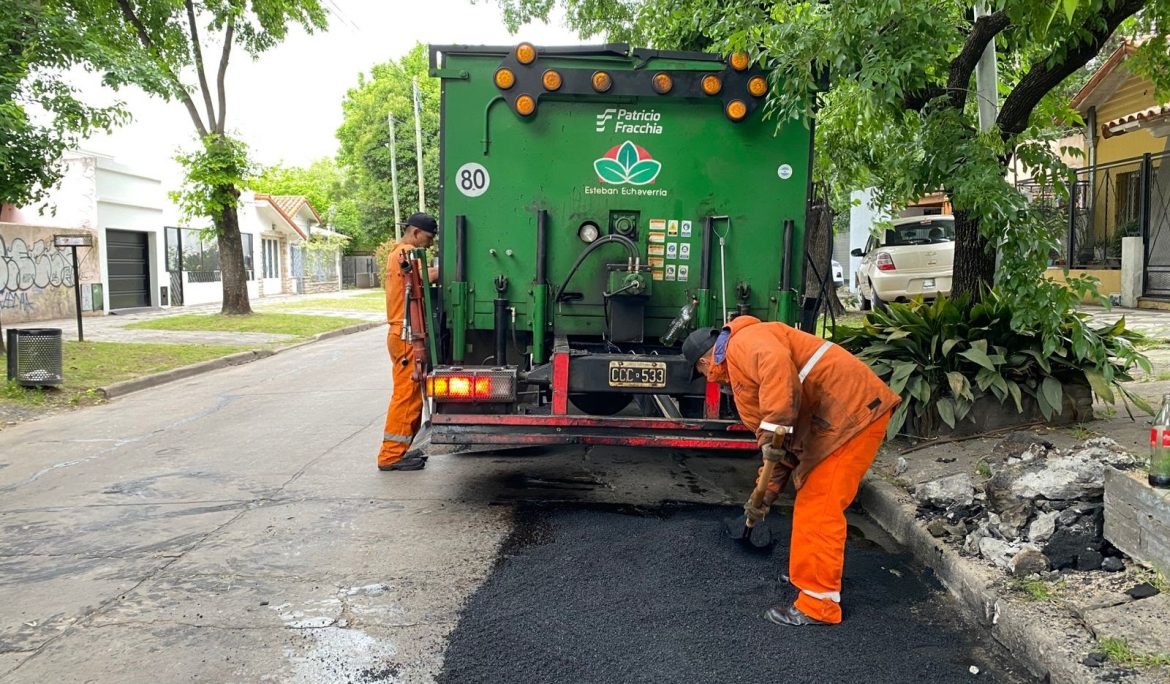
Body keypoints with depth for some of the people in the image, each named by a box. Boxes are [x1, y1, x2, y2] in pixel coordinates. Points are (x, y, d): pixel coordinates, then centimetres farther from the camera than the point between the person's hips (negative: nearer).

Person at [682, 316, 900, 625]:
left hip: (855, 411, -11)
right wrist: (767, 493, 22)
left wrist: (773, 428, -32)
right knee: (812, 503, 21)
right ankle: (812, 574, 38)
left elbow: (778, 363, -33)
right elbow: (784, 442, 23)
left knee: (818, 508, -6)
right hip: (837, 421, 11)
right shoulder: (739, 370, 22)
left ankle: (818, 605, 1)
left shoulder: (744, 341, -8)